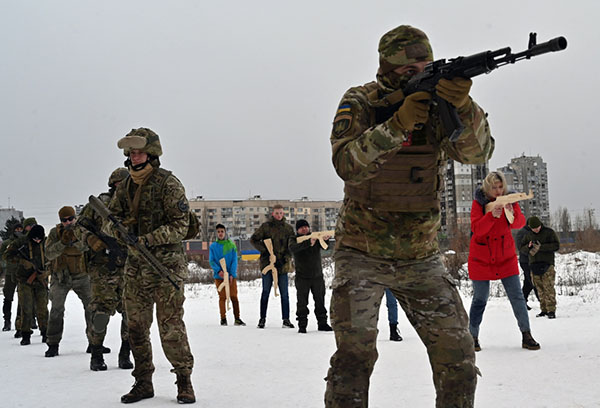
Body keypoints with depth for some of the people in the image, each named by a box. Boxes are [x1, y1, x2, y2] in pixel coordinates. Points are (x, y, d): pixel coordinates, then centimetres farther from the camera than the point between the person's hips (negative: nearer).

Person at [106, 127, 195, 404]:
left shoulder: (168, 183, -8)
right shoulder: (125, 186, 11)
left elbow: (181, 225, -12)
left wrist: (148, 239, -21)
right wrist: (116, 228, -9)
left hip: (166, 263, -6)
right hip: (135, 266, 6)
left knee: (170, 325, -7)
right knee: (136, 326, 8)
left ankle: (184, 380, 6)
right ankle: (143, 383, 19)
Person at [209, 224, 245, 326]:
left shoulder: (231, 245, 4)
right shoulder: (213, 246, 5)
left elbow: (234, 261, 1)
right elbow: (211, 261, -1)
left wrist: (232, 274, -10)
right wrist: (219, 271, -18)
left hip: (231, 275, 0)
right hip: (219, 276, 0)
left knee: (234, 296, -1)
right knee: (222, 297, -1)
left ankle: (237, 318, 6)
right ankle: (223, 319, 5)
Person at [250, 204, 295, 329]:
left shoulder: (288, 228, 9)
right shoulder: (266, 226, 0)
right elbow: (253, 239, -2)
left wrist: (288, 258, -5)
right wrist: (266, 252, -9)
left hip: (283, 264, 2)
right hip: (268, 263, -2)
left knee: (284, 293, 3)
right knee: (266, 292, 4)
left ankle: (286, 319, 8)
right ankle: (262, 319, 11)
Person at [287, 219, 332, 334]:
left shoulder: (315, 237, 8)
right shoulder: (293, 239, 1)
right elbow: (293, 248, -23)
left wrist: (325, 239, -34)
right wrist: (308, 243, -37)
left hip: (317, 276, 3)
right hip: (302, 276, -2)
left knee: (320, 300, 8)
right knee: (302, 302, -4)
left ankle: (322, 323, 16)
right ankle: (302, 325, 0)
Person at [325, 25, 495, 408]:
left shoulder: (437, 99, -2)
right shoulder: (359, 103, -8)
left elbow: (477, 151, -17)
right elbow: (348, 164, -22)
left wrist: (462, 106, -35)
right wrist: (397, 124, -33)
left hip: (421, 258, 3)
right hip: (362, 255, -3)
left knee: (458, 355, 0)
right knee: (355, 354, -14)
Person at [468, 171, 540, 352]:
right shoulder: (478, 202, -8)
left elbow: (520, 223, -15)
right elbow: (476, 228, -20)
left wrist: (512, 214, -37)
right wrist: (492, 215, -35)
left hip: (506, 257, 2)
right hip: (481, 258, -2)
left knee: (517, 296, -2)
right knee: (480, 299, 3)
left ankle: (526, 335, 4)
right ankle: (473, 337, 15)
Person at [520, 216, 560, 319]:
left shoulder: (549, 232, 0)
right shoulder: (528, 235, 13)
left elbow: (556, 245, -7)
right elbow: (521, 247, 17)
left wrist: (541, 247, -17)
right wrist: (528, 246, -6)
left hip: (547, 264, -4)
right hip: (534, 264, 4)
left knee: (548, 287, -11)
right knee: (540, 288, 3)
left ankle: (551, 310, -11)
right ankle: (544, 310, 9)